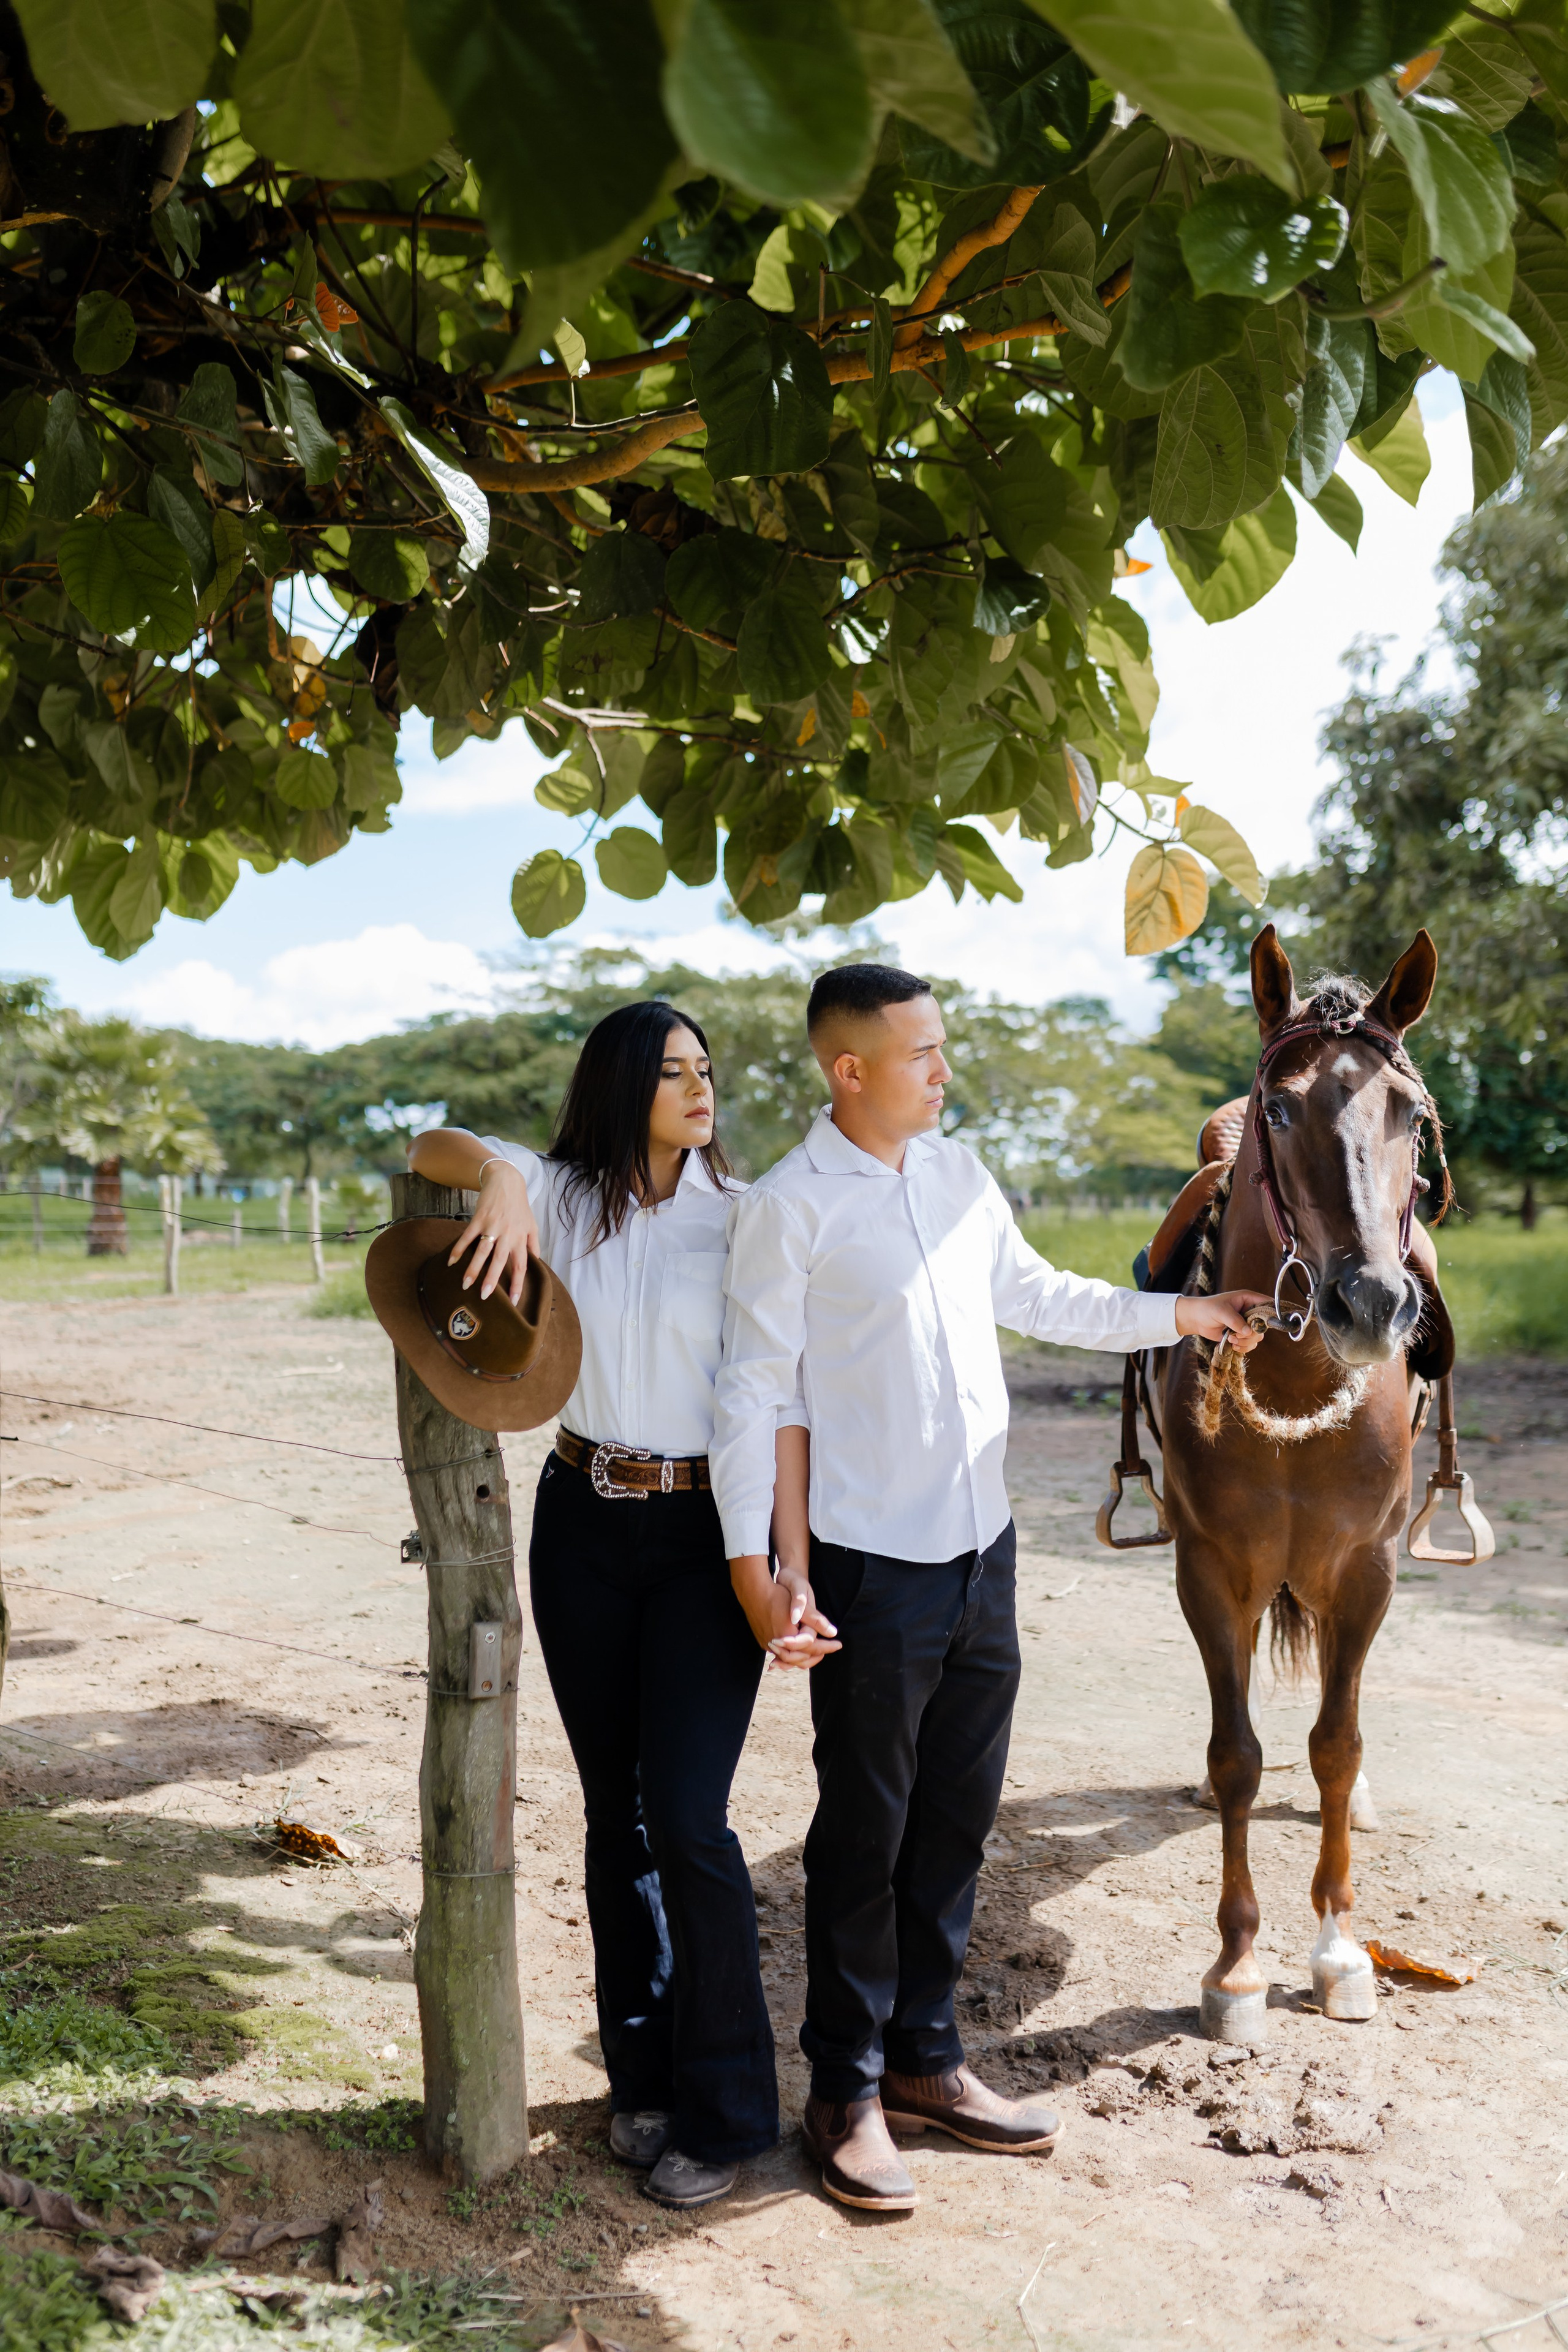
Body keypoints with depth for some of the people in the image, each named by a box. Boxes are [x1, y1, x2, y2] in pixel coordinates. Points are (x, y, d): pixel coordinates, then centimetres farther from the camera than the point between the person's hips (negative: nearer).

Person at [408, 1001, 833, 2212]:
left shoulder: (744, 1214, -4)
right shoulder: (563, 1194, 4)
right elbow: (431, 1145, -4)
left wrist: (794, 1568, -17)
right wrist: (500, 1176, -27)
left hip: (708, 1534, -3)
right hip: (583, 1528, 3)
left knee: (687, 1817, -7)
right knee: (615, 1814, 12)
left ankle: (724, 2110, 12)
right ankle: (643, 2077, 29)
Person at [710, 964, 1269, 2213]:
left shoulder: (958, 1171, 8)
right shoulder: (790, 1207, -13)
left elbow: (1034, 1294, 21)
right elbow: (753, 1387, -12)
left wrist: (1176, 1315, 22)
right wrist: (749, 1559, -17)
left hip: (984, 1549, 7)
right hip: (873, 1570, -7)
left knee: (958, 1822, 16)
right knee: (865, 1834, 6)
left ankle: (924, 2058, 33)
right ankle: (846, 2092, 24)